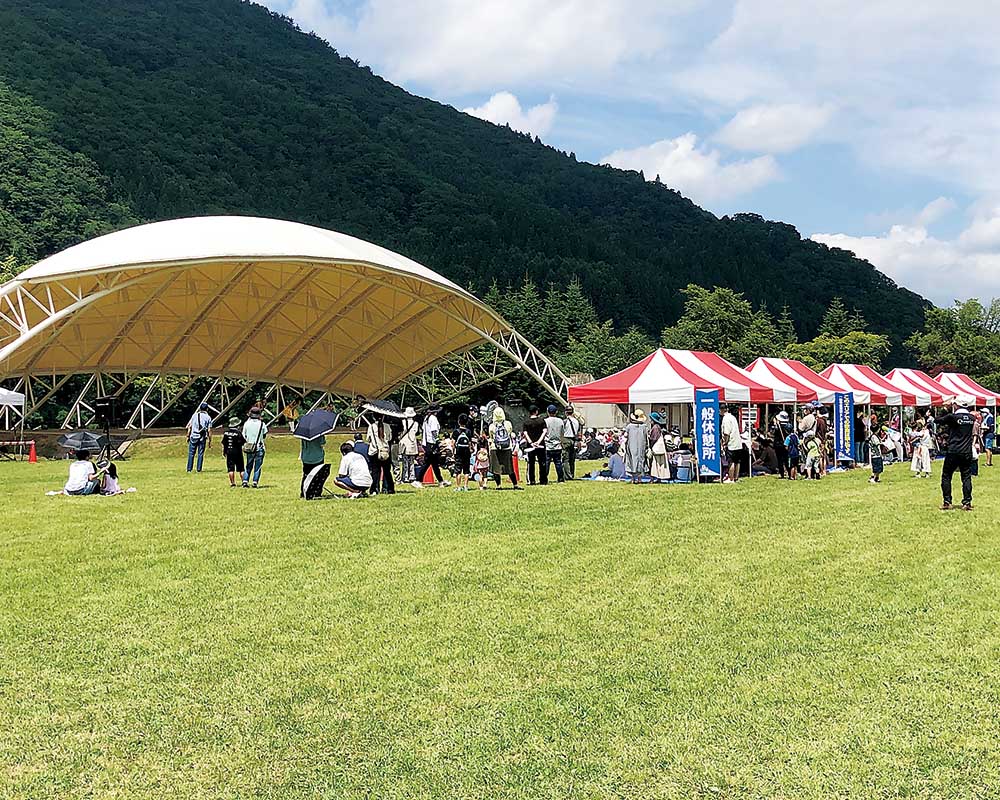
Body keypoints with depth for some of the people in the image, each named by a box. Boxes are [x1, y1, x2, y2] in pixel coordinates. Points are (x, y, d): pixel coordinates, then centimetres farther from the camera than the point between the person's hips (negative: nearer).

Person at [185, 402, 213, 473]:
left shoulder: (195, 415, 3)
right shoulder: (208, 417, 0)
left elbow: (189, 427, 3)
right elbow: (209, 430, -2)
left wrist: (188, 436, 11)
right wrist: (209, 440, 4)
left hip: (194, 436, 1)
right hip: (202, 438, -1)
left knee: (191, 453, 7)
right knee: (200, 454, 6)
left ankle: (189, 469, 5)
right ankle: (199, 469, 4)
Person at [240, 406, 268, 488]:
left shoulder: (246, 423, -5)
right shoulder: (262, 424, -7)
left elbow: (243, 436, 1)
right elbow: (264, 436, 4)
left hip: (249, 447, 2)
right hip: (259, 448, -2)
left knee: (248, 466, 13)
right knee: (257, 466, 5)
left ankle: (245, 481, 7)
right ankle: (255, 482, 0)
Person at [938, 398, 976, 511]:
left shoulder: (953, 417, -11)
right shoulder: (972, 418, 4)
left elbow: (938, 420, 0)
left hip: (953, 452, -4)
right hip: (967, 453, 4)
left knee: (946, 477, 7)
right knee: (966, 478, 7)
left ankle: (947, 502, 4)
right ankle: (967, 503, 4)